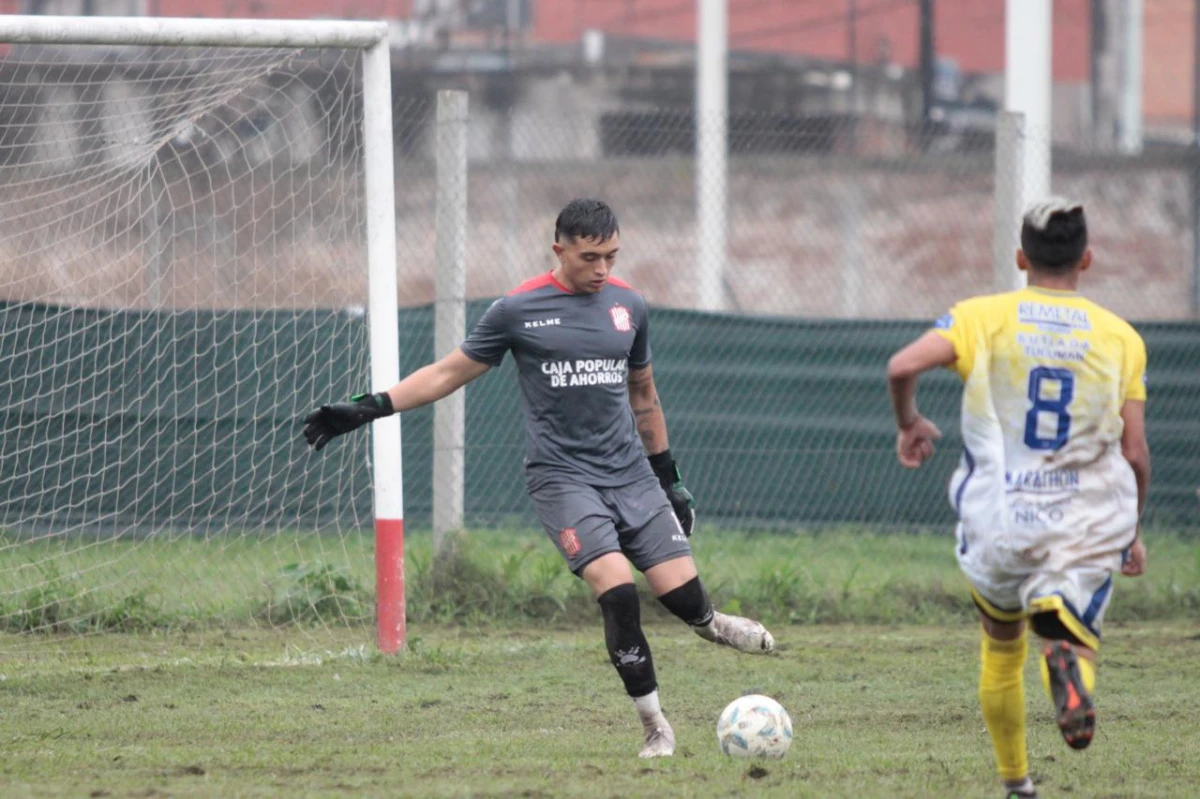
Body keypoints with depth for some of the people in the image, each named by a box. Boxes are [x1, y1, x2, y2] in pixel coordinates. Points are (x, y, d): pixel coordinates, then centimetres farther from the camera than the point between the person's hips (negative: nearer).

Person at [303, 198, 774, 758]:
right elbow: (450, 373, 4)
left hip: (631, 475, 4)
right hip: (562, 476, -4)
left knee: (683, 594, -9)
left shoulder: (627, 305, 9)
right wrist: (368, 409, -3)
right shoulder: (519, 309, -3)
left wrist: (669, 476, 23)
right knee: (616, 588, -22)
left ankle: (709, 625, 30)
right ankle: (655, 728, -10)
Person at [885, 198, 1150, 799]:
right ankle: (1069, 666, -38)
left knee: (1002, 651, 23)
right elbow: (1135, 452, 2)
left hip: (997, 526, 1)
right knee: (1068, 635, 0)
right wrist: (1133, 533, 16)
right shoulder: (1121, 338, 4)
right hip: (1088, 529, -1)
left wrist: (908, 423, 6)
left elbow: (903, 366, -15)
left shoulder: (984, 317, 1)